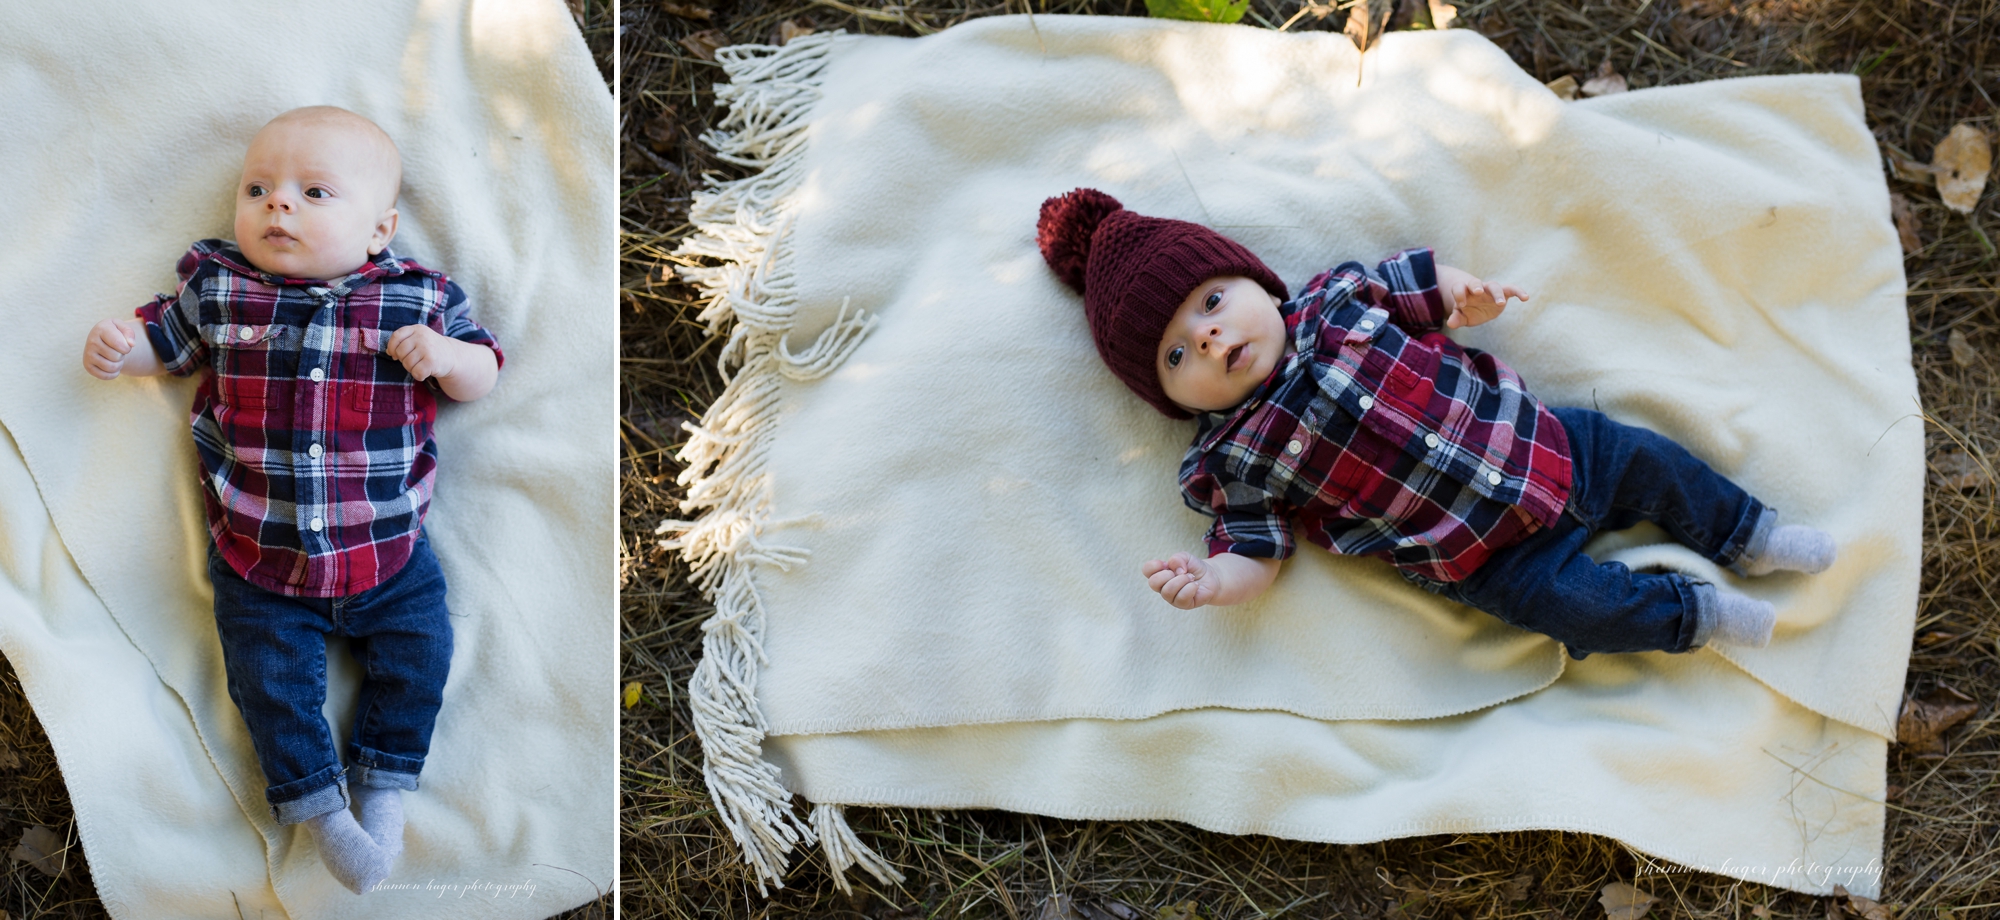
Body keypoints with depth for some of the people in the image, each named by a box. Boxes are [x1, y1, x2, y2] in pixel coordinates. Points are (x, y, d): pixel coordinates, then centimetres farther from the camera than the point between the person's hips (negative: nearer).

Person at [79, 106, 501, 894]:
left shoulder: (418, 298, -8)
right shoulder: (218, 290, -4)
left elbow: (481, 375, 0)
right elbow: (165, 341, 11)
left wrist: (447, 355, -21)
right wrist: (118, 347, -10)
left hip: (386, 550, 0)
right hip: (260, 558, 1)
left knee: (417, 652, 3)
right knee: (268, 676, 4)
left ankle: (384, 784, 24)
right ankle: (315, 801, 23)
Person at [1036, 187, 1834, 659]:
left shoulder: (1334, 301, -2)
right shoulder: (1233, 460, -11)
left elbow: (1408, 279, 12)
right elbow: (1257, 547, -10)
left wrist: (1462, 294, -8)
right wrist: (1214, 582, -31)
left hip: (1530, 439, 4)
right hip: (1484, 553, -4)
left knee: (1647, 461, 9)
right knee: (1587, 606, -15)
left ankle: (1747, 536, 35)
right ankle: (1697, 615, 13)